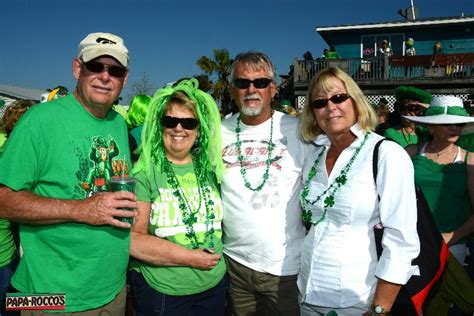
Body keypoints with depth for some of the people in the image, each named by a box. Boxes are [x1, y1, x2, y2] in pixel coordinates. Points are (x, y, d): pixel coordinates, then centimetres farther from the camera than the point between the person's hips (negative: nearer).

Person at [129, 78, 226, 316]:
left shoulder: (210, 169, 3)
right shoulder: (144, 171, -11)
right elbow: (132, 238, -16)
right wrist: (188, 257, -17)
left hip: (213, 286, 4)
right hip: (160, 294, -4)